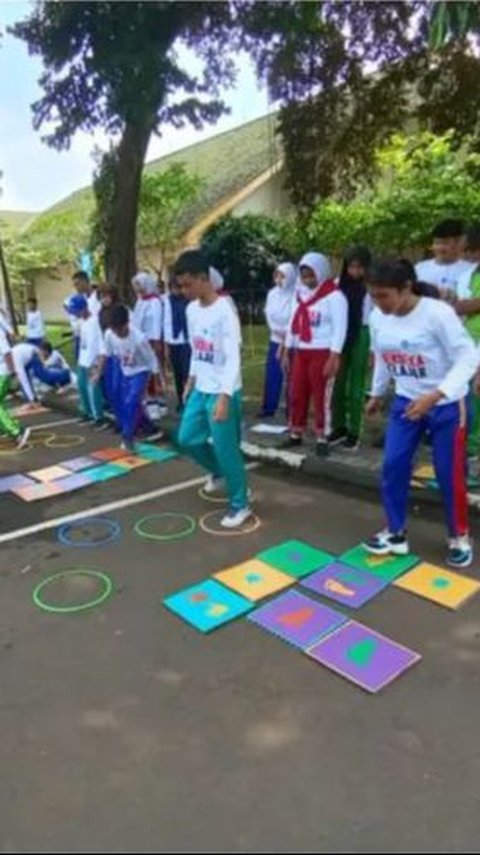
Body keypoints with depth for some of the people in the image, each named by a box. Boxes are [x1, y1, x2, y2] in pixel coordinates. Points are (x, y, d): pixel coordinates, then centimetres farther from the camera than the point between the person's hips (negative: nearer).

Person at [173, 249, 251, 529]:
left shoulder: (224, 311, -19)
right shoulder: (192, 310, 6)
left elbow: (233, 358, -23)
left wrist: (224, 397, -29)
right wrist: (191, 379, 20)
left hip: (223, 393, -8)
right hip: (201, 389, 8)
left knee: (227, 449, -1)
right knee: (188, 438, 15)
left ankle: (240, 505, 17)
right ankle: (219, 471, 41)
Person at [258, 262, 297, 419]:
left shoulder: (296, 295, -13)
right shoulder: (272, 293, 7)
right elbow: (269, 315, 4)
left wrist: (286, 337, -14)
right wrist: (277, 331, -8)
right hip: (275, 340, 6)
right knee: (271, 375, 9)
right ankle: (269, 407, 20)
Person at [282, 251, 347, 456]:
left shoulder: (334, 296, -8)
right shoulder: (300, 294, 13)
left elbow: (340, 328, -13)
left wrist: (334, 358, -19)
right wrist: (286, 351, 13)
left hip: (323, 353, -7)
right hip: (301, 352, 7)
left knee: (321, 397, 0)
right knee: (297, 395, 10)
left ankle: (322, 439, 10)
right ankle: (296, 434, 23)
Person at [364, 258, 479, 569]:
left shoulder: (438, 313, -23)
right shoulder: (378, 318, -6)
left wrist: (434, 396, -34)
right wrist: (377, 394, 20)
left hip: (447, 405, -5)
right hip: (406, 401, 5)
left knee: (449, 474, 3)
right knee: (393, 466, 1)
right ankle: (396, 533, 18)